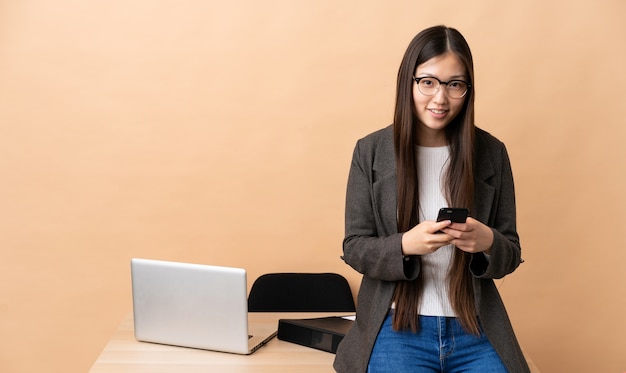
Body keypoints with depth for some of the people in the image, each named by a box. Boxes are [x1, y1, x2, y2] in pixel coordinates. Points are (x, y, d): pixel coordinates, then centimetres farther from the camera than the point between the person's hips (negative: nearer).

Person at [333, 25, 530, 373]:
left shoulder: (491, 152, 2)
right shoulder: (370, 152, -1)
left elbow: (511, 254, 7)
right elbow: (355, 248, 0)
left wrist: (488, 242, -16)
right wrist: (406, 244, -19)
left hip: (475, 331, 2)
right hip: (397, 326, -1)